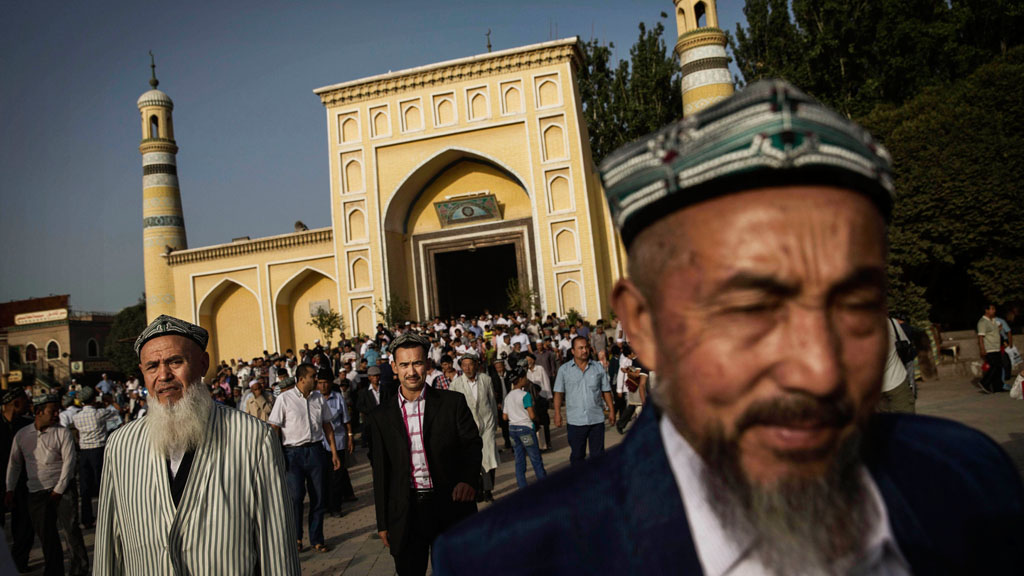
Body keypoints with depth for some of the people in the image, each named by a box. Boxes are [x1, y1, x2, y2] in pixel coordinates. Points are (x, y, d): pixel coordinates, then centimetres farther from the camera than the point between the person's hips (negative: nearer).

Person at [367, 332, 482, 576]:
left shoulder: (453, 403, -1)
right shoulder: (381, 416, 5)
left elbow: (472, 444, -4)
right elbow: (381, 473, 8)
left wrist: (469, 479, -25)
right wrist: (383, 523, 8)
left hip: (450, 506, -1)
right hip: (405, 513, 1)